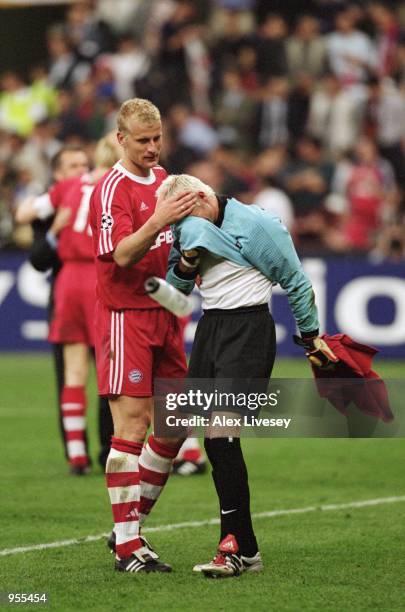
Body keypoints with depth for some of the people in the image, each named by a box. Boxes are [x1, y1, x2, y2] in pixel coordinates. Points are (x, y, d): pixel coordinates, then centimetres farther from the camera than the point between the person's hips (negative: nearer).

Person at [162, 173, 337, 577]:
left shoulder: (256, 225, -9)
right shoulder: (188, 230, 10)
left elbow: (295, 281, 0)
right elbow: (175, 289, 15)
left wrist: (310, 335, 6)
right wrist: (187, 262, -6)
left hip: (248, 330, -7)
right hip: (209, 328, 7)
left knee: (221, 434, -17)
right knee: (213, 440, 2)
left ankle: (236, 547, -17)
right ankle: (245, 548, 8)